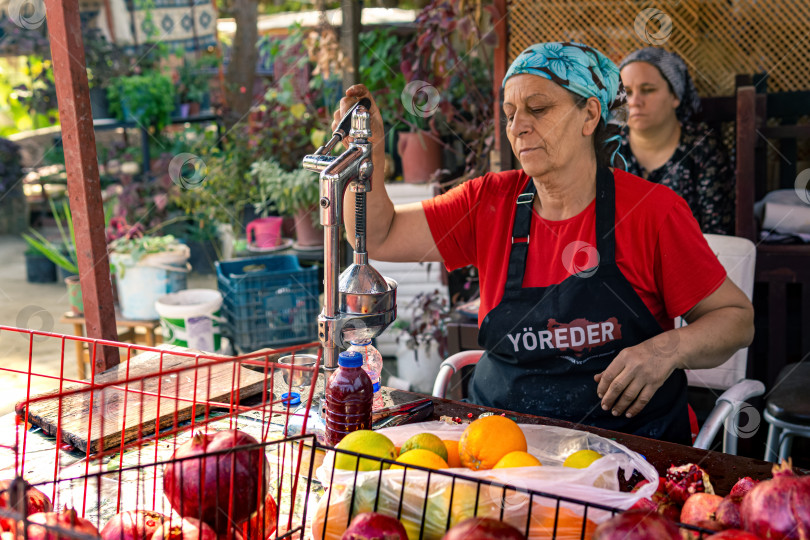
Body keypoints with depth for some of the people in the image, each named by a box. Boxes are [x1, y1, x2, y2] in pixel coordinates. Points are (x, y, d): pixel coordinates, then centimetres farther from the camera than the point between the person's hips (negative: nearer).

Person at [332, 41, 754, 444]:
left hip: (628, 445, -4)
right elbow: (378, 237, 5)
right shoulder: (490, 203, 5)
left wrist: (669, 349, -19)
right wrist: (367, 152, -11)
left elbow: (737, 317, 1)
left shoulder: (653, 211, -6)